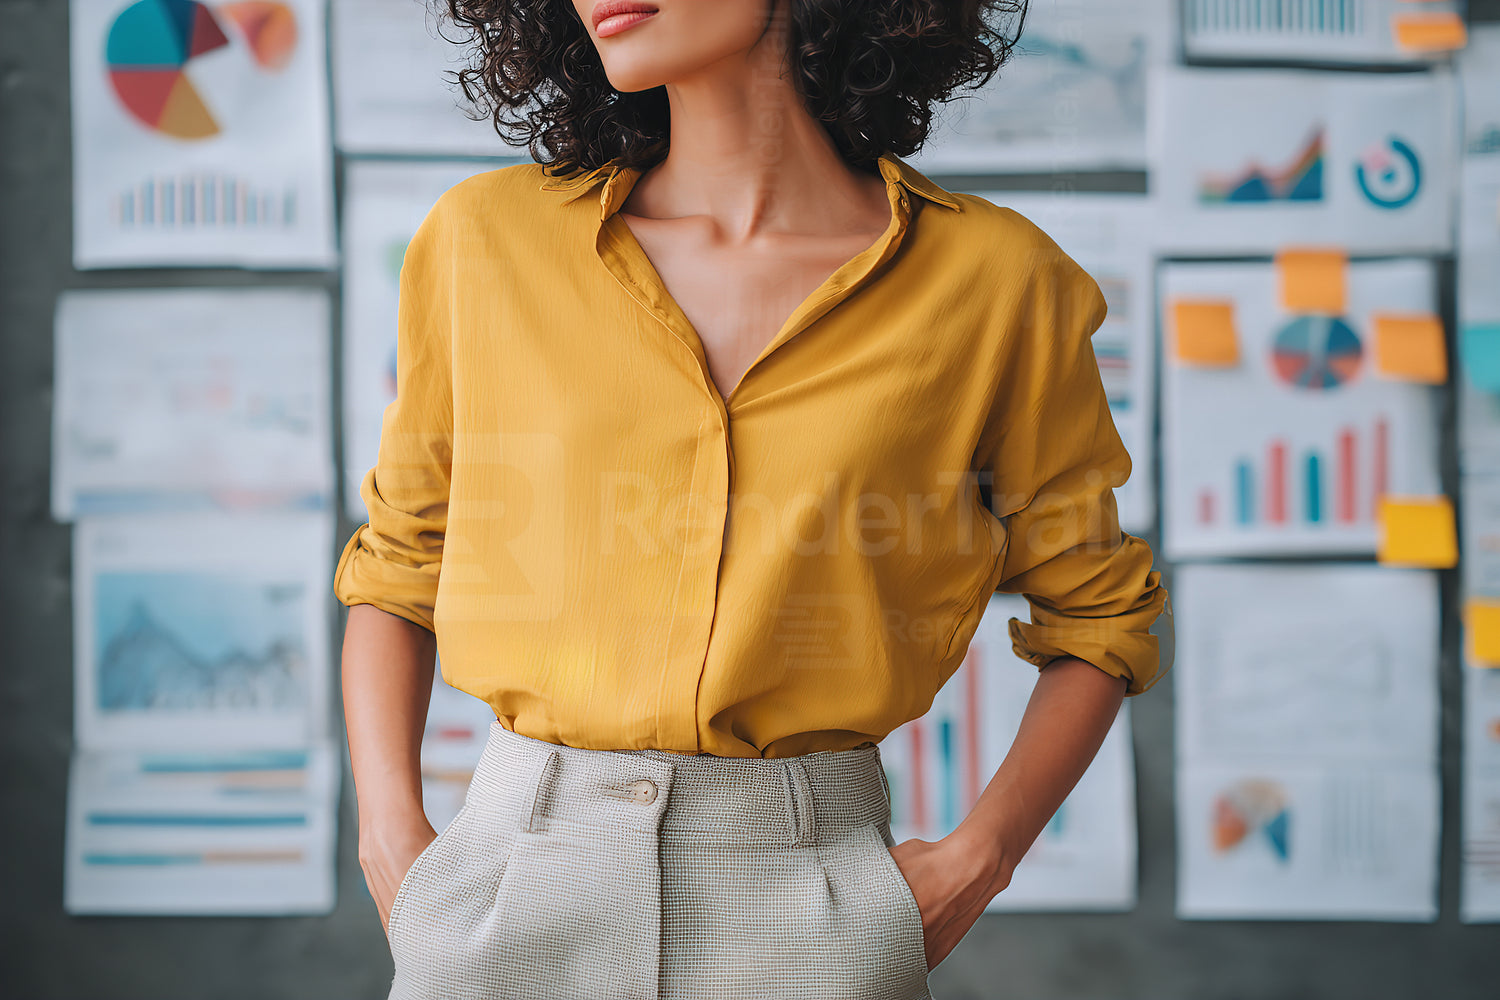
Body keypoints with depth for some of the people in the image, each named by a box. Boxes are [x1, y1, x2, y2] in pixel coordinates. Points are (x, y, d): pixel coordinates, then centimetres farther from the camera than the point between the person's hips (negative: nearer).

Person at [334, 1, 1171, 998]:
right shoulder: (489, 239, 0)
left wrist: (975, 863, -5)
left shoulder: (991, 275, -4)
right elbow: (395, 568, 11)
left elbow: (1098, 615, 7)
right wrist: (392, 833, -2)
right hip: (517, 876, 1)